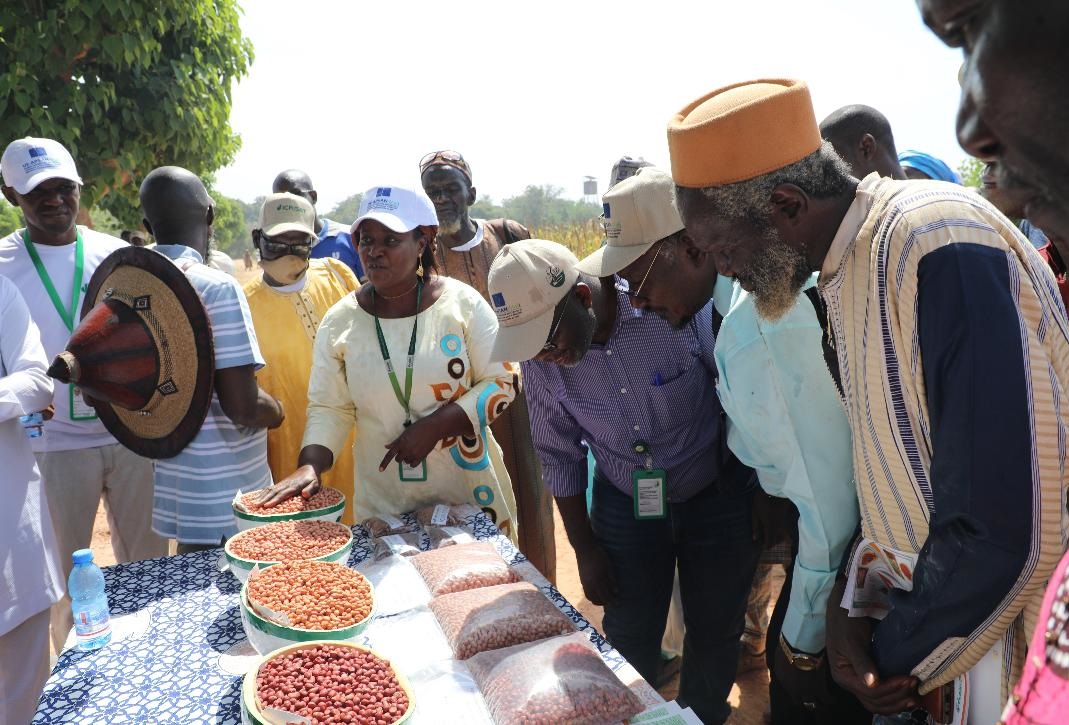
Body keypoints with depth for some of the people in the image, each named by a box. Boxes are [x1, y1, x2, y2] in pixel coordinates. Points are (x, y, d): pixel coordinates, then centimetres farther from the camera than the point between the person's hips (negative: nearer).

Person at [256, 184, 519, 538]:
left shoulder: (463, 302, -8)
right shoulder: (340, 320, -2)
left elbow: (502, 382, -7)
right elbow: (329, 408, -1)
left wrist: (434, 426, -17)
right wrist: (310, 465, -18)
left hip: (469, 487, -1)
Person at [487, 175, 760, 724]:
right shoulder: (539, 359, -14)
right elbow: (559, 454, -1)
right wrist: (585, 549, 4)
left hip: (718, 498, -1)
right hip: (624, 506, 2)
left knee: (714, 637, 13)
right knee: (628, 645, 10)